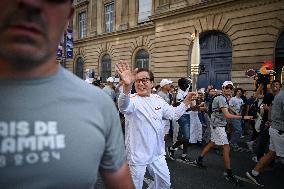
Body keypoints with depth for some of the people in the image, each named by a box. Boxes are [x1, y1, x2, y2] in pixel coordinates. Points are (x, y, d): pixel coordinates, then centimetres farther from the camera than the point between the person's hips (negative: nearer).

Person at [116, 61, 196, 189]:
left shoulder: (158, 99, 4)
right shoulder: (132, 100, -18)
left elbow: (173, 114, 15)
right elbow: (123, 106, -42)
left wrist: (186, 101, 6)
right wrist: (126, 86, -61)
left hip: (157, 153, 6)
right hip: (137, 154, -6)